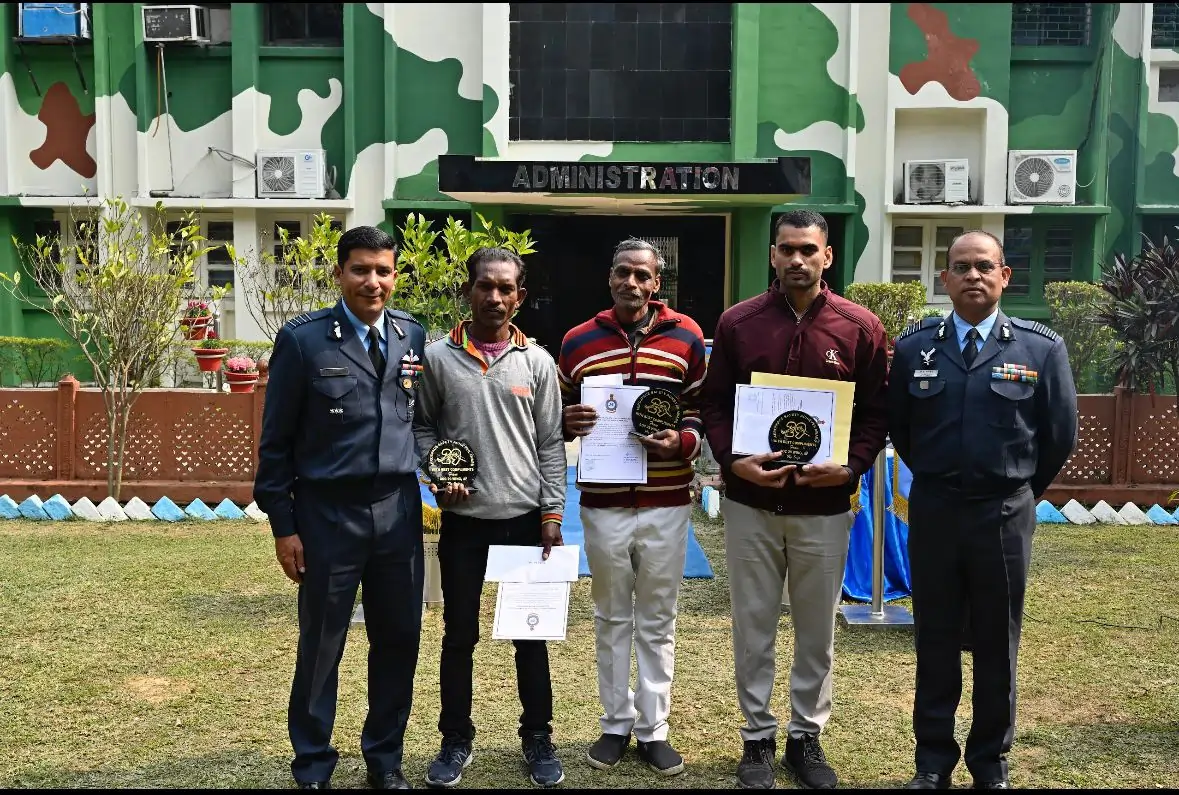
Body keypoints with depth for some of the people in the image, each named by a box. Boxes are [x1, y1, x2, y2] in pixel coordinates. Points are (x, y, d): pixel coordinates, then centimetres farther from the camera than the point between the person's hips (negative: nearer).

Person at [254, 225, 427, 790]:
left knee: (399, 641, 13)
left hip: (399, 510, 4)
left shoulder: (413, 336, 5)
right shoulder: (302, 339, -7)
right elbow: (276, 440, -5)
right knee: (320, 648, 9)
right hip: (328, 513, -4)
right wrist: (283, 525, -6)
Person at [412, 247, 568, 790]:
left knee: (531, 633, 10)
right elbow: (421, 426, 7)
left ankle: (537, 738, 26)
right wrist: (438, 475, -9)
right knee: (459, 635, 10)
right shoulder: (437, 358, -1)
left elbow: (550, 443, 2)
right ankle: (456, 739, 27)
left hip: (525, 518, 1)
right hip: (463, 520, 0)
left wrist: (552, 513, -2)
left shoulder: (537, 362, 1)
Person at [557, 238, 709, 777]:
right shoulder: (577, 341, 3)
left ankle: (654, 730, 23)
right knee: (611, 619, 13)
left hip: (666, 503, -1)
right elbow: (557, 411, 12)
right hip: (602, 504, 1)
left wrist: (681, 442, -14)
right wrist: (567, 422, -11)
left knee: (657, 621, 10)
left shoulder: (686, 337, 1)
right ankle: (616, 724, 27)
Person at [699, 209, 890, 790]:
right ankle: (758, 737, 25)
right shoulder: (737, 323, 0)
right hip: (749, 503, 0)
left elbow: (876, 412, 2)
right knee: (753, 626, 9)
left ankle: (806, 737, 28)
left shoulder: (861, 327, -1)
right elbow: (713, 403, 3)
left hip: (824, 506, 0)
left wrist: (851, 466, -13)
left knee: (817, 629, 12)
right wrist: (732, 460, -13)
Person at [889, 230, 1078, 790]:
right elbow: (897, 425, 11)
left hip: (1004, 516, -1)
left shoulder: (1042, 348, -3)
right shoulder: (913, 346, 0)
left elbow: (1060, 434, 3)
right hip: (933, 511, 1)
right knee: (935, 639, 11)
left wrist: (1019, 490, 8)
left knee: (997, 643, 10)